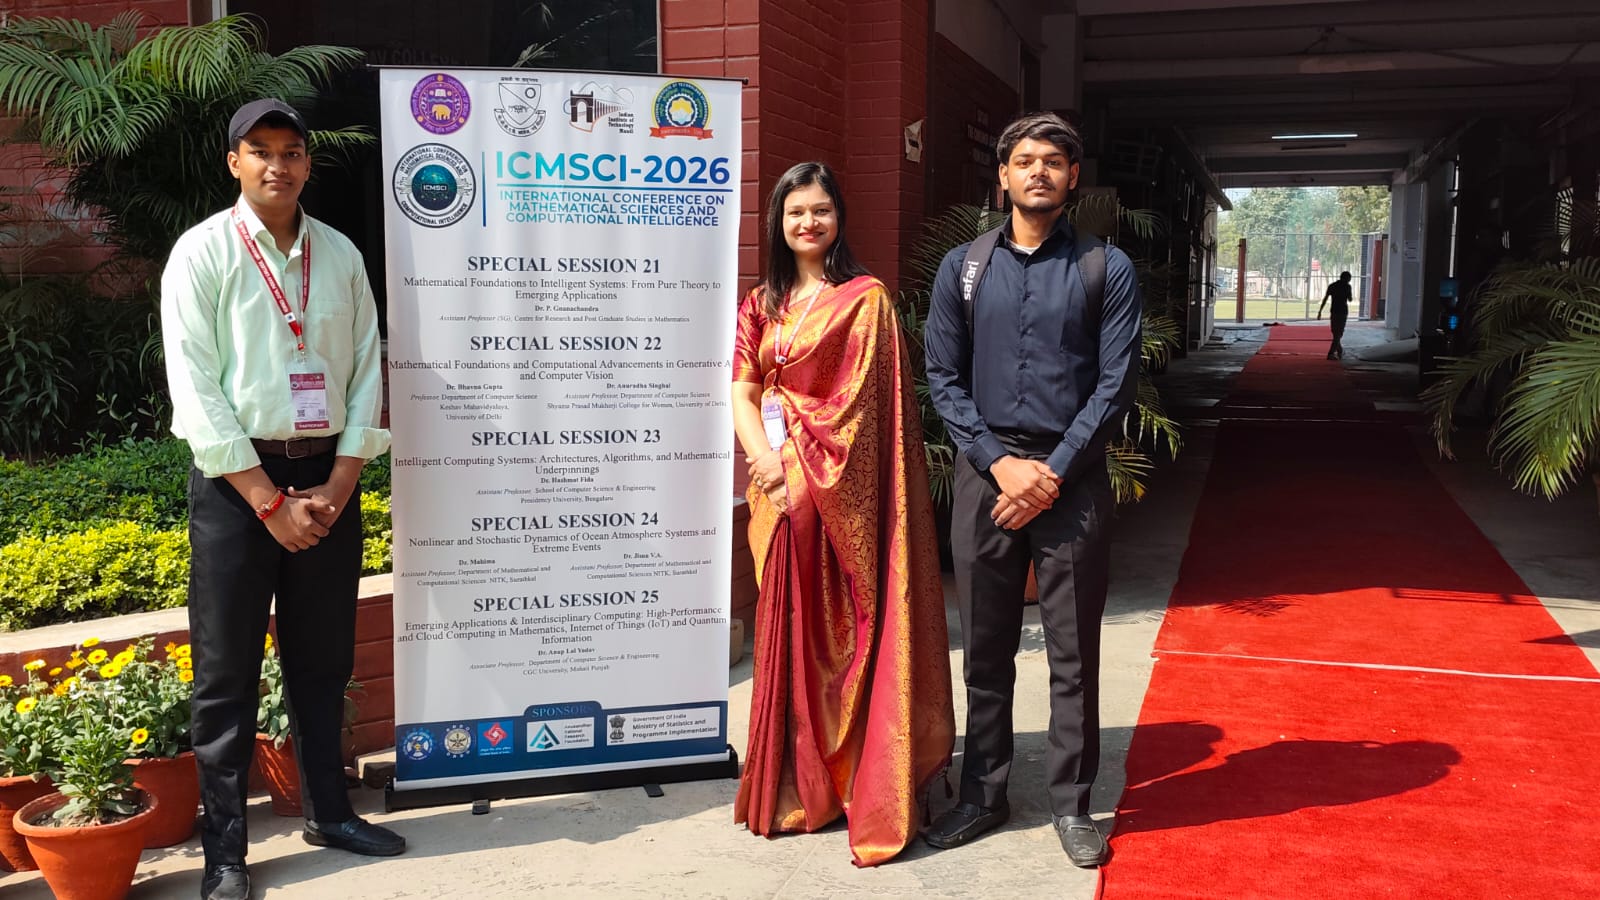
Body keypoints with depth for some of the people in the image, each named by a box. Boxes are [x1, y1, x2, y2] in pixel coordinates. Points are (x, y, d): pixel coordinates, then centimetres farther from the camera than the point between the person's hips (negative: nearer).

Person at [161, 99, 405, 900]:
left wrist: (339, 484, -4)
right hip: (236, 478, -4)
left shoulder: (340, 254, 6)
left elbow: (365, 373, 6)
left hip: (326, 476, 4)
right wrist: (269, 502, -14)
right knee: (226, 670, 2)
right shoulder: (203, 252, -6)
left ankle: (328, 810, 29)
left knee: (324, 658, 13)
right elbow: (196, 390, -11)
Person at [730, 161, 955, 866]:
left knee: (846, 630, -4)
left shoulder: (866, 298, -1)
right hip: (780, 486, 5)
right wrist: (768, 463, -10)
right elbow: (742, 393, 6)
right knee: (789, 630, 7)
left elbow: (860, 398, -8)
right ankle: (795, 786, 18)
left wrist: (800, 462, -13)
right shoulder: (762, 305, 14)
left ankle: (863, 788, 5)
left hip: (843, 488, -4)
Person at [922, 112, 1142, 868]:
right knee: (985, 649, 10)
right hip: (985, 473, 2)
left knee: (1073, 652, 5)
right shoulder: (962, 268, 7)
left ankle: (1070, 804, 19)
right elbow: (943, 378, 3)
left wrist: (1053, 473, -11)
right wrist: (1001, 463, -8)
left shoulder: (1107, 269, 2)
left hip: (1071, 479, -1)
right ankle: (983, 794, 24)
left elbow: (1116, 382, -3)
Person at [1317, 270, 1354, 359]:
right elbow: (1350, 299, 3)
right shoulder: (1347, 286, -5)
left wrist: (1320, 311, 2)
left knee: (1335, 333, 17)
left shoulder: (1332, 286, 6)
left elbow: (1325, 299, 1)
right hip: (1343, 312, -4)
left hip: (1334, 311, 4)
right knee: (1338, 334, -2)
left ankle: (1340, 351, 29)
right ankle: (1331, 353, -12)